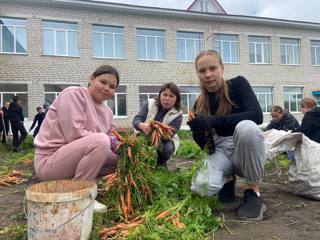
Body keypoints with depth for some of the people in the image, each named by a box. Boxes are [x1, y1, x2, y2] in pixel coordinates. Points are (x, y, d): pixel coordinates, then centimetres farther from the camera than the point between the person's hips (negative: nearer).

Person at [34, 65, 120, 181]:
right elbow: (75, 135, -22)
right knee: (100, 141, -30)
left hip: (78, 157, 8)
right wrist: (109, 140, -17)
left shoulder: (107, 112, 11)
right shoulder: (73, 94, -11)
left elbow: (110, 141, 9)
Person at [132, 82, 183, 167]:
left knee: (166, 148, -34)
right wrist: (142, 125, -45)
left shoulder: (177, 114, -16)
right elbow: (136, 119, -20)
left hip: (164, 141, -1)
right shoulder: (150, 104, -9)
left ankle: (160, 164, 1)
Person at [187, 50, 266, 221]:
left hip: (247, 150, -2)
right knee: (202, 187, -28)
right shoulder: (200, 104, -1)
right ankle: (228, 178, 10)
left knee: (246, 127, -37)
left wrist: (213, 121, -32)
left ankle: (253, 193, -17)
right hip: (221, 151, 2)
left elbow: (257, 115, -26)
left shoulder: (238, 84, -8)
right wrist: (197, 130, -23)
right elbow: (207, 146, -1)